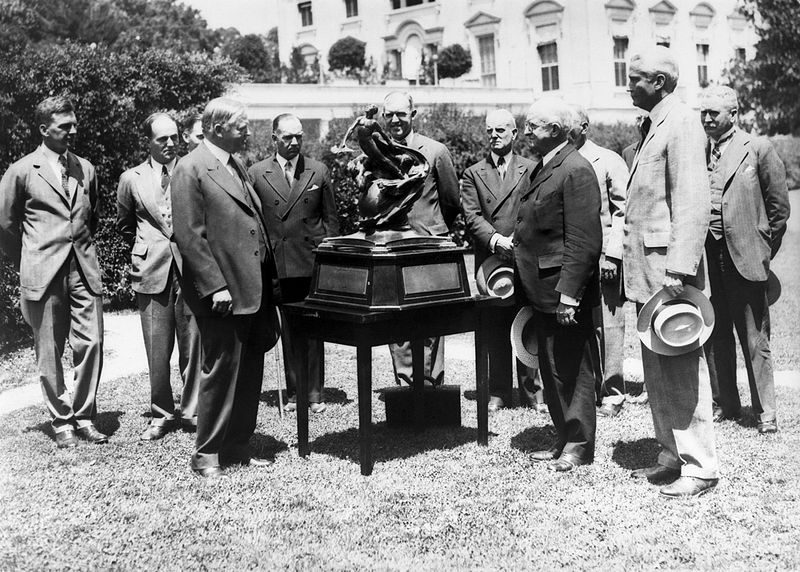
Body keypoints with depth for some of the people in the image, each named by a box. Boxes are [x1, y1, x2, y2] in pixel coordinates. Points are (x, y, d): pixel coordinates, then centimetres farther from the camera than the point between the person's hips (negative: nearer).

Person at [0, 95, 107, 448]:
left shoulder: (85, 169, 11)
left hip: (84, 271, 3)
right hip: (44, 274, -3)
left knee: (91, 343, -2)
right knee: (49, 352, 4)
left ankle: (84, 417, 12)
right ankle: (61, 421, 16)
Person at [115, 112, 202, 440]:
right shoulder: (132, 179, 7)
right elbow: (124, 226, 20)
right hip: (152, 271, 1)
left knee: (193, 347, 3)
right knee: (157, 351, 4)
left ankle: (192, 411, 15)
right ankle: (161, 415, 18)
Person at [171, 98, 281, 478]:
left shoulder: (236, 166, 17)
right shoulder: (191, 169, -10)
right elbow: (189, 236, -15)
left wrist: (267, 280, 16)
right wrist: (215, 286, -20)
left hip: (253, 288, 8)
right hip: (223, 292, -8)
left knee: (250, 372, 12)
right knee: (221, 371, -1)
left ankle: (237, 446, 24)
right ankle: (207, 454, 11)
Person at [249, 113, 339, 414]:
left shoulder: (319, 171, 7)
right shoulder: (256, 174, 4)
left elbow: (331, 219, 10)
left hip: (313, 263, 0)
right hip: (278, 265, 0)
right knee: (288, 331, 6)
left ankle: (315, 393, 10)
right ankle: (294, 392, 14)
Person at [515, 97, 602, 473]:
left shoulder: (576, 170, -16)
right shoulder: (544, 168, 15)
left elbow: (583, 241, -21)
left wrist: (568, 294, -23)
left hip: (564, 292, -10)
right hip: (542, 291, 10)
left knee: (571, 370, 1)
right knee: (551, 371, 16)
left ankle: (578, 446, 12)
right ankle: (564, 439, 27)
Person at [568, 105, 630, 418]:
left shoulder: (608, 161, 0)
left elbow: (623, 210, -3)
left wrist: (612, 255, -11)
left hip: (603, 256, -4)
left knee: (608, 327, -2)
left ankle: (612, 393, 7)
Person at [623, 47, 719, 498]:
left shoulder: (682, 123, -11)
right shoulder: (653, 125, 18)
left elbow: (693, 202, -20)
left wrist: (678, 269, -25)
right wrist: (629, 254, 14)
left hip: (670, 269, -10)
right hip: (648, 271, 10)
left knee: (683, 368, -3)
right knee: (657, 371, 14)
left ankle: (700, 467, 6)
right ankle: (672, 457, 25)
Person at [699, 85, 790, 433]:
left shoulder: (758, 149, -1)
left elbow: (779, 205, 1)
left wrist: (762, 250, 0)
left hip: (744, 258, -4)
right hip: (706, 258, 4)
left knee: (755, 339, 1)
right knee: (714, 337, 10)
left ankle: (765, 411, 10)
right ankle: (724, 404, 22)